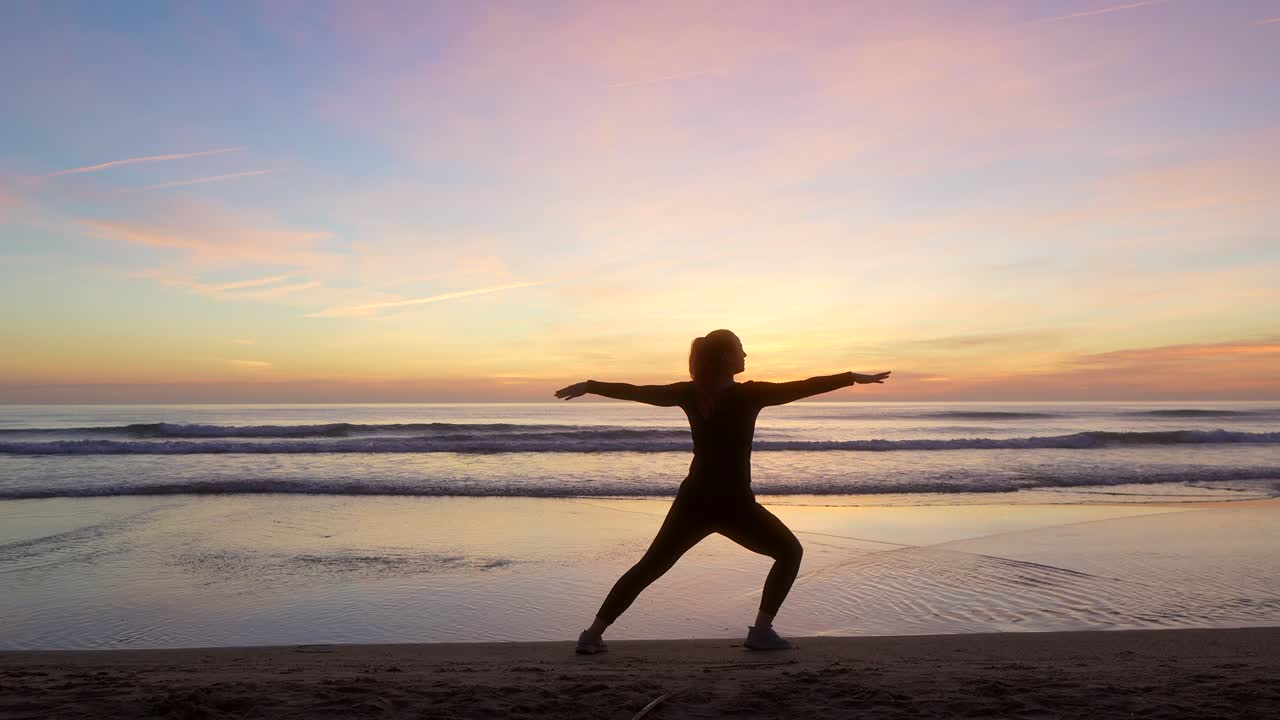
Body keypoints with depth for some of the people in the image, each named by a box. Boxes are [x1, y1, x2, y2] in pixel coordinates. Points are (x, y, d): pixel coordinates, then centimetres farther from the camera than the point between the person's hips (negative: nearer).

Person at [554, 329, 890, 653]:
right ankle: (761, 631, 9)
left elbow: (637, 391, 2)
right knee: (789, 552, 16)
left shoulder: (690, 393, -1)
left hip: (693, 502, 4)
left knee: (649, 567, 15)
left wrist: (588, 386, 11)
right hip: (733, 505, -4)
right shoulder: (749, 394, -11)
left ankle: (593, 633, 11)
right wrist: (855, 377, 1)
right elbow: (803, 388, -8)